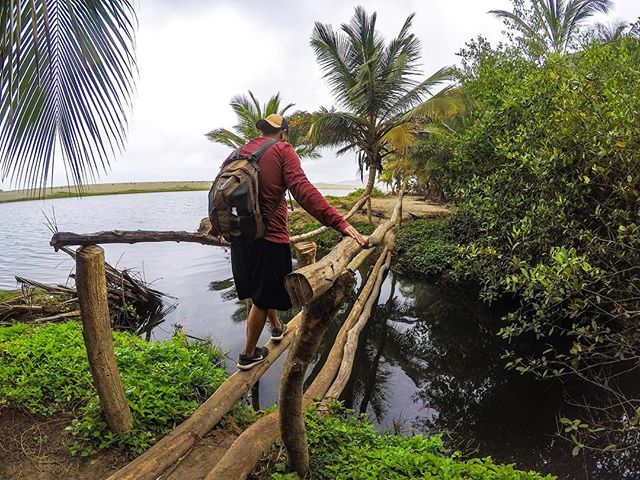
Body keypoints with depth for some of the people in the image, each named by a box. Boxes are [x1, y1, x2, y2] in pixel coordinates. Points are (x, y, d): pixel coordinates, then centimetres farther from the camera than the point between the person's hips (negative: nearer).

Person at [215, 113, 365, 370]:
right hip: (270, 236, -6)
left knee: (262, 288, 27)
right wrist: (339, 222, -29)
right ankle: (248, 355, 24)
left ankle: (277, 327, 49)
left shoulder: (239, 153, 10)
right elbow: (303, 190, -23)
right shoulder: (282, 150, -8)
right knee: (263, 298, 10)